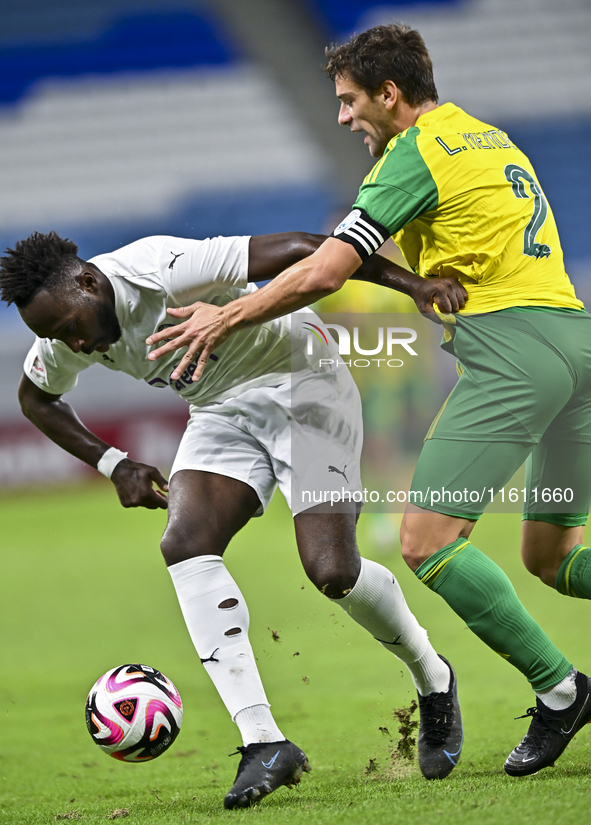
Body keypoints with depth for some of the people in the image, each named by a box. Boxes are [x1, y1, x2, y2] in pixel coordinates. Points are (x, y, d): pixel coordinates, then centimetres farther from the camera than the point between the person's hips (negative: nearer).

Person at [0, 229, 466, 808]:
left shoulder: (162, 271, -30)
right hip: (221, 410, 7)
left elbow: (297, 250, -32)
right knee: (185, 545, -19)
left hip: (300, 385, -6)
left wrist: (411, 283, -37)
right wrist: (111, 464, 5)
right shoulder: (63, 332, -6)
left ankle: (432, 679, 14)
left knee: (331, 571, -18)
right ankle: (263, 743, -22)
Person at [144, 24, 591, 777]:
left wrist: (227, 317, 1)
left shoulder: (416, 152, -5)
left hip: (513, 343, -9)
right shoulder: (485, 137, 23)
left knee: (427, 539, -10)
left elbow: (325, 272, -10)